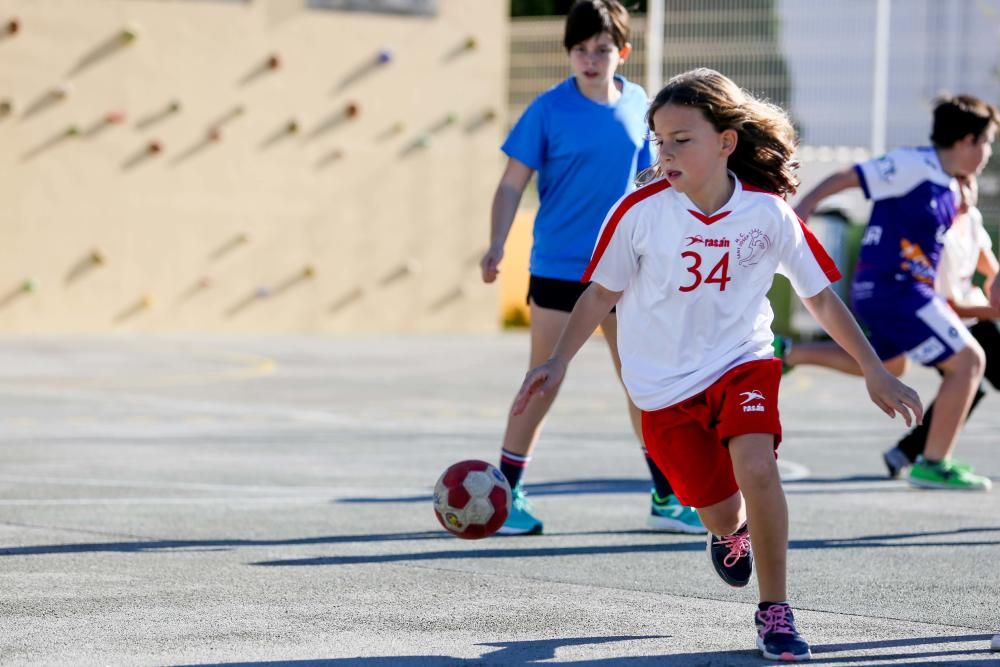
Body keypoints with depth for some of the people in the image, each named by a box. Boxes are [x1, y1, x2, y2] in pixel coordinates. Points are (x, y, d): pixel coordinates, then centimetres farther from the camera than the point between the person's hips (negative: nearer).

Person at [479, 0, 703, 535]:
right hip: (558, 268, -4)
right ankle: (506, 493, 10)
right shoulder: (549, 110, -8)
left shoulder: (638, 105, 4)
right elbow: (513, 184, -7)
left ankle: (666, 500, 15)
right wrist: (496, 246, -19)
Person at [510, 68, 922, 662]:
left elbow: (821, 296, 0)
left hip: (743, 362, 0)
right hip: (664, 384, 0)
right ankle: (731, 530, 45)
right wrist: (559, 362, -8)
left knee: (755, 466, -28)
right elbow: (602, 293, 0)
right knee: (723, 513, 3)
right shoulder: (640, 211, -15)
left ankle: (775, 608, -8)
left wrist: (874, 372, 0)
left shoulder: (768, 212, -12)